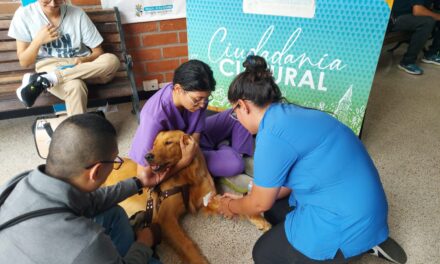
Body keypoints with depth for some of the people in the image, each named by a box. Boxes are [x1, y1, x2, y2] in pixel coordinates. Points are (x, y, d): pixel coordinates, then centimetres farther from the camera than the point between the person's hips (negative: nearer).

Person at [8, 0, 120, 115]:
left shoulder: (77, 14, -3)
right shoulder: (24, 14, -3)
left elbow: (98, 52, 1)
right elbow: (24, 62, 0)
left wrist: (84, 60, -20)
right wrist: (38, 40, -16)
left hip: (82, 68, 3)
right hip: (50, 69, -3)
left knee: (112, 60, -31)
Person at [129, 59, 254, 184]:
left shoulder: (197, 95, -23)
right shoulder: (154, 117, -38)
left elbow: (196, 135, -14)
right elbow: (144, 177, -33)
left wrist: (189, 157, -35)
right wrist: (185, 160, -41)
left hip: (193, 136, 5)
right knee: (235, 165, -21)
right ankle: (224, 150, 10)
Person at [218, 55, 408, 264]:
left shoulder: (272, 135, -24)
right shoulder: (289, 115, 5)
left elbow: (260, 203, -10)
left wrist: (232, 206, 11)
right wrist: (242, 201, 18)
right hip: (354, 205, 9)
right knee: (274, 210, 20)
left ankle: (353, 247, 5)